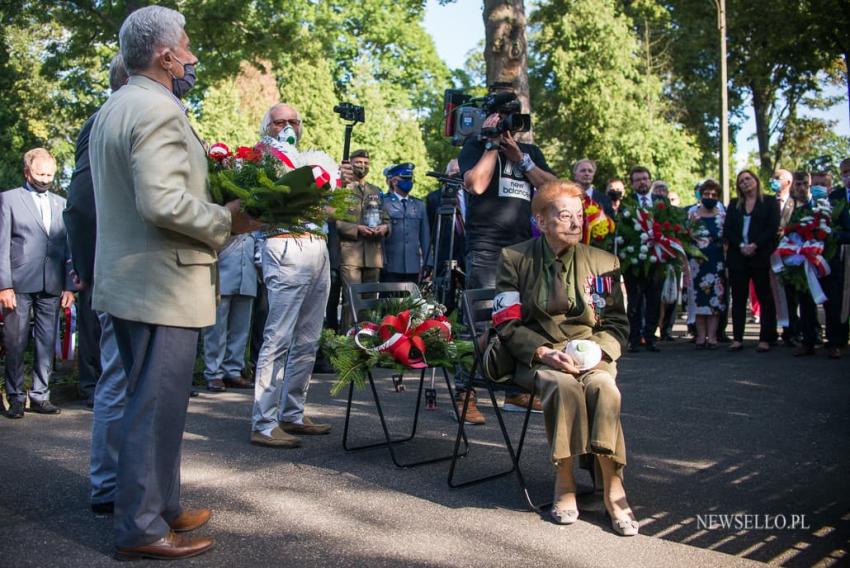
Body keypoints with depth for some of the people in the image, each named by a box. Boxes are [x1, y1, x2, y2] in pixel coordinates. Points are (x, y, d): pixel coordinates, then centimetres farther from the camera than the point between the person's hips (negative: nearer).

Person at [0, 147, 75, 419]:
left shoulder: (61, 204, 14)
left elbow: (68, 249, 12)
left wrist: (69, 286, 5)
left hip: (52, 287, 3)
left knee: (46, 345, 5)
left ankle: (40, 396, 13)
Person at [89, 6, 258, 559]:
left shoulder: (113, 108, 16)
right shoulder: (159, 109, -16)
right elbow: (163, 201, -26)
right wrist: (228, 220, -14)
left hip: (129, 280, 10)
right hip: (163, 285, -10)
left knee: (152, 403, 17)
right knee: (157, 408, -2)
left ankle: (162, 506, 29)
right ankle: (141, 529, 9)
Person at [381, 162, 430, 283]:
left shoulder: (419, 205, 15)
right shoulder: (383, 203, 1)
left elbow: (425, 236, 15)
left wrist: (427, 264, 10)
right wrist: (382, 262, -6)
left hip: (413, 268, 4)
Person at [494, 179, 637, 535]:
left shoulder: (603, 262, 11)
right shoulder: (515, 259, 5)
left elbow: (617, 324, 12)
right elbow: (508, 324, 0)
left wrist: (596, 350, -10)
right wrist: (543, 352, -17)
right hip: (536, 356, -2)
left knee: (603, 386, -32)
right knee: (562, 384, -35)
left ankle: (613, 486, -24)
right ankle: (564, 481, -21)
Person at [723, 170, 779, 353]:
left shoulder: (769, 201, 6)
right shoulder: (734, 204, 15)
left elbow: (773, 228, -4)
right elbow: (727, 229, 6)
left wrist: (755, 245, -15)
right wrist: (741, 246, -10)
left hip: (761, 256, -3)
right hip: (737, 257, 3)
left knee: (765, 298, -1)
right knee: (738, 298, 3)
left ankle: (765, 338, 2)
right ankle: (737, 338, 6)